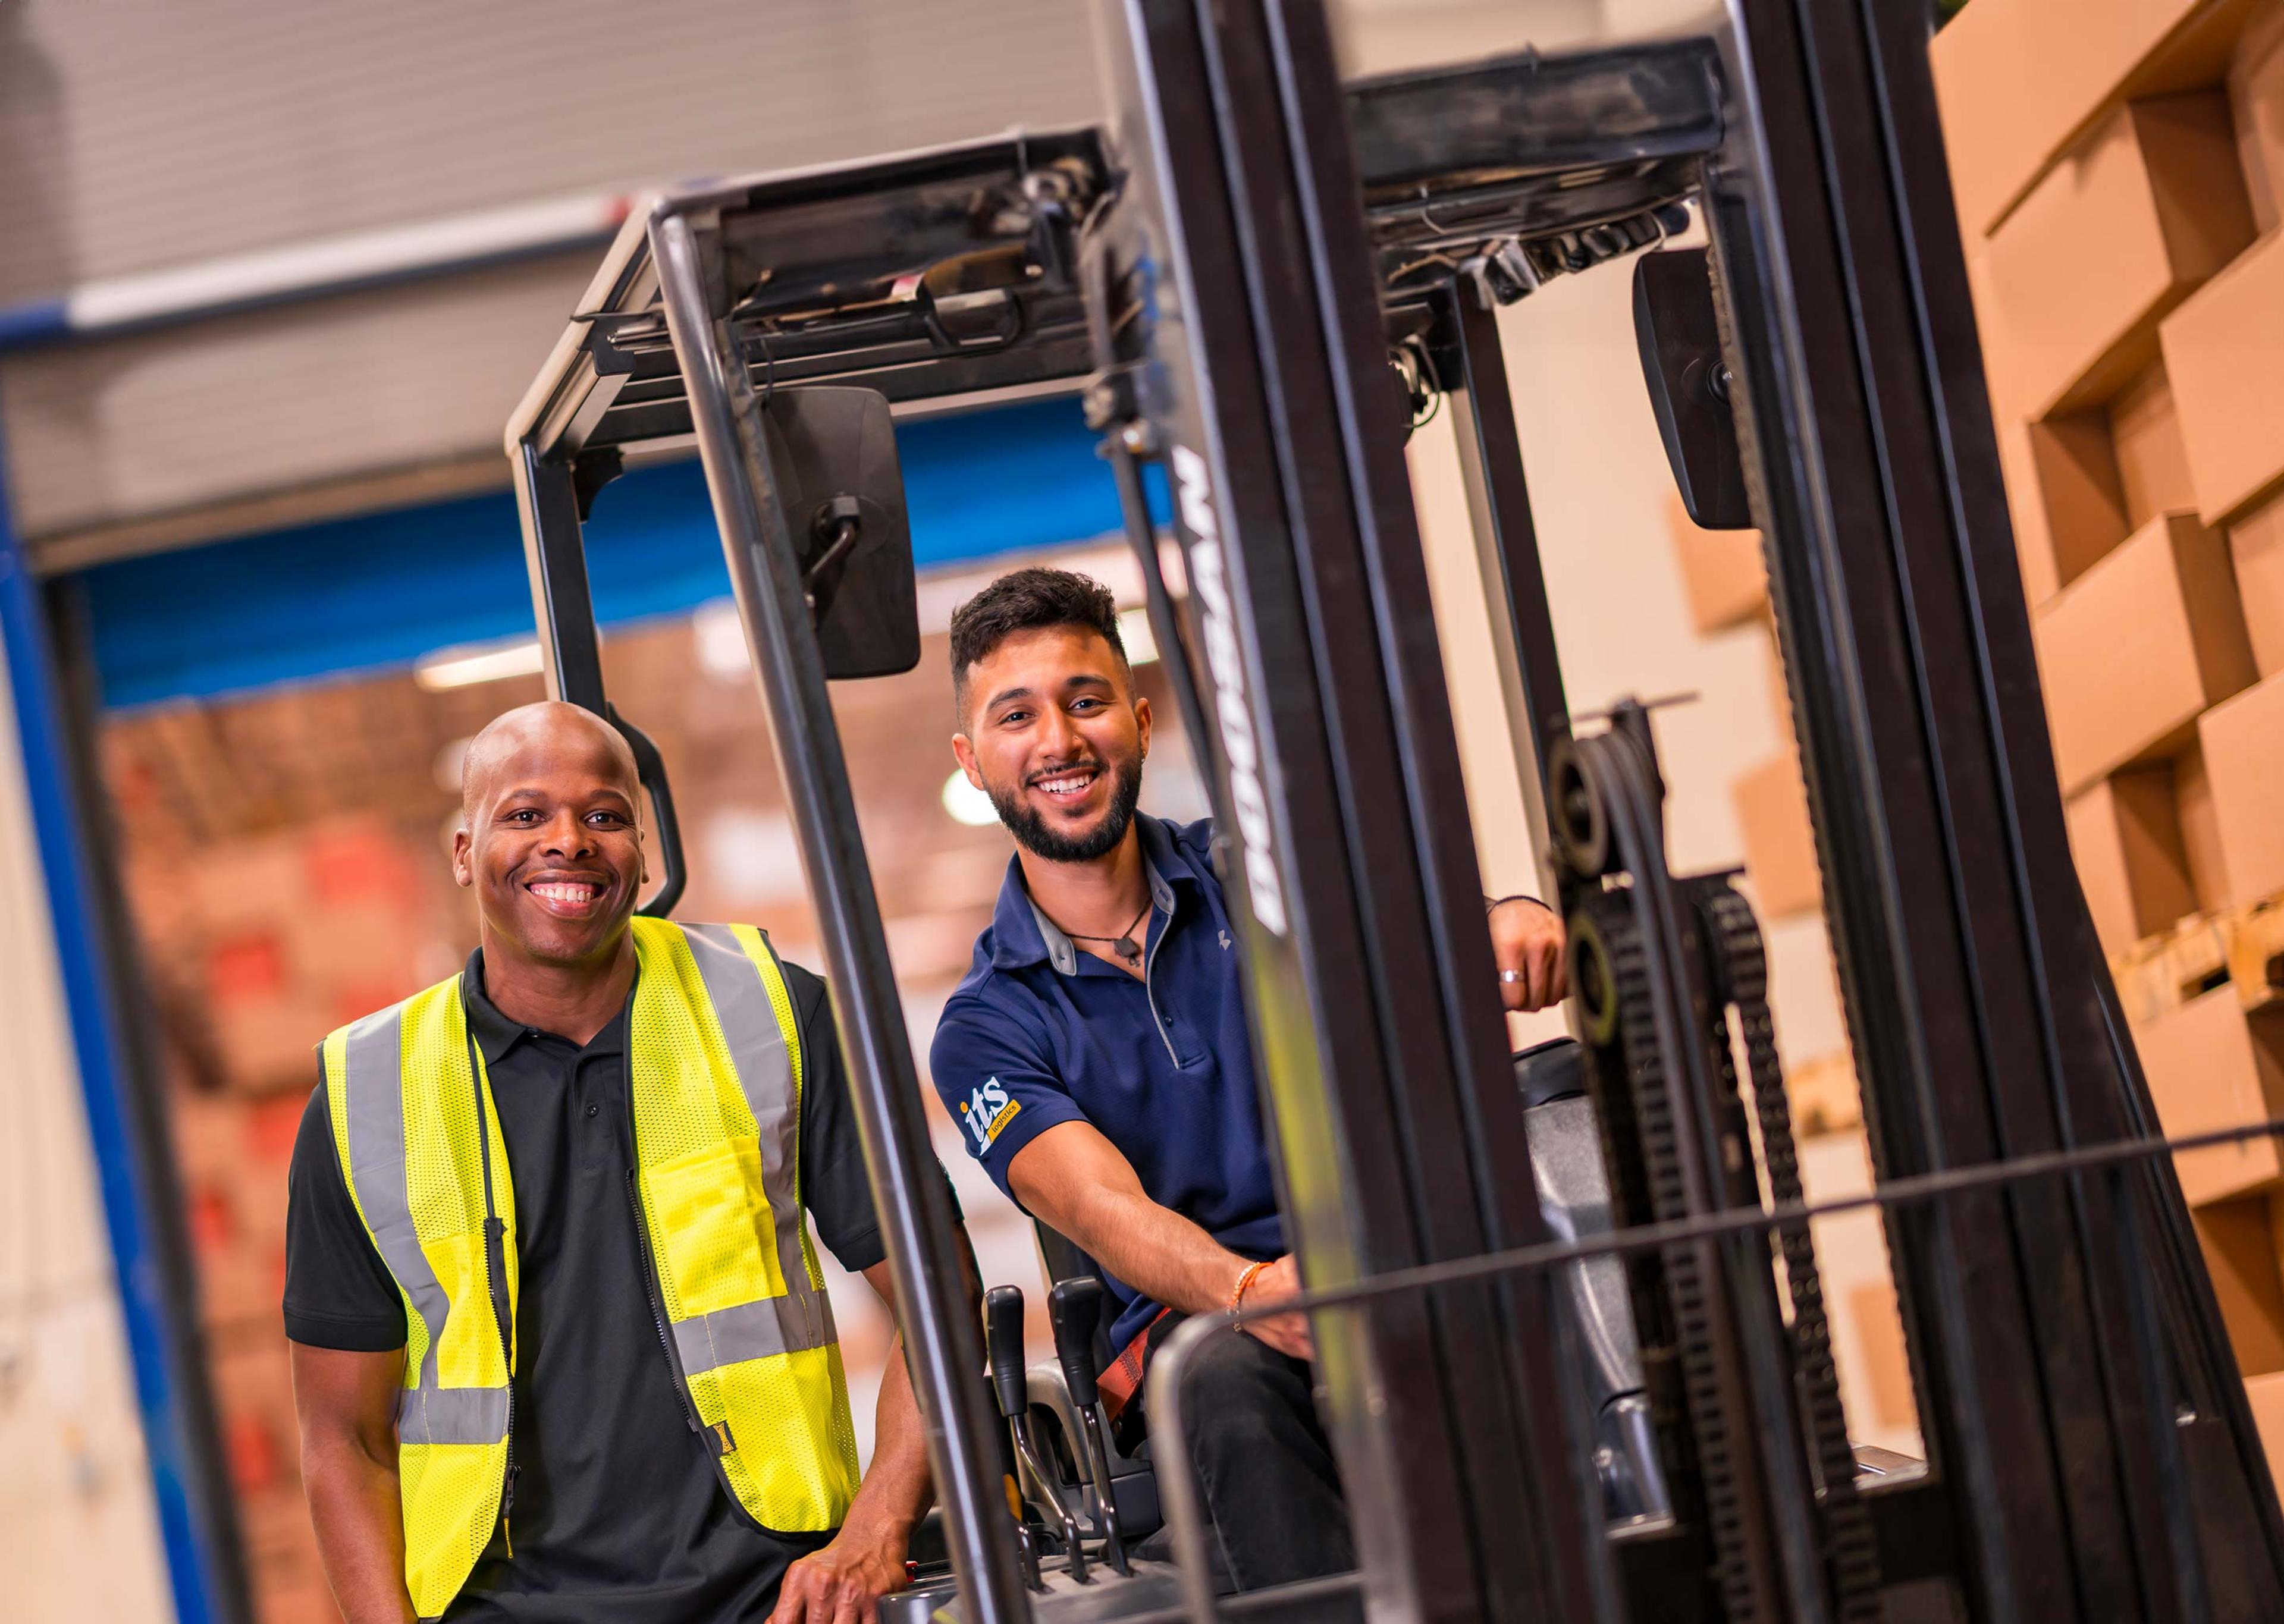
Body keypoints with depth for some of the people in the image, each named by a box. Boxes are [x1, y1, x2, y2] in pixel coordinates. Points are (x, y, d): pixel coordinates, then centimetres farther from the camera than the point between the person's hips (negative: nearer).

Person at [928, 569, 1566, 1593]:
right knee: (1236, 1378, -37)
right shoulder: (985, 1033, 8)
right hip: (1195, 1313, -1)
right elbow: (1102, 1207, -10)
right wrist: (1250, 1293, -32)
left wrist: (1510, 916, -30)